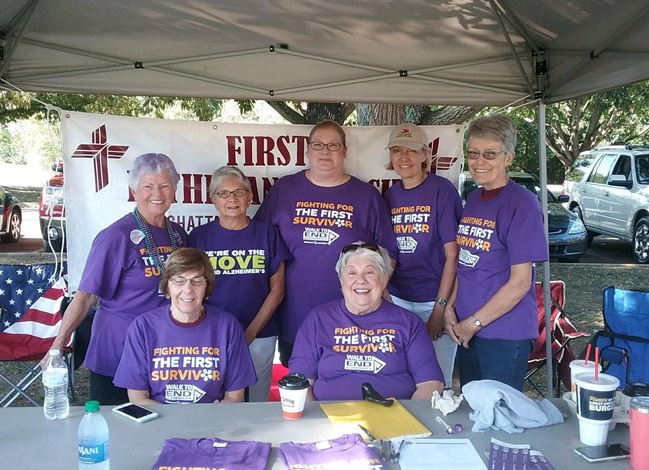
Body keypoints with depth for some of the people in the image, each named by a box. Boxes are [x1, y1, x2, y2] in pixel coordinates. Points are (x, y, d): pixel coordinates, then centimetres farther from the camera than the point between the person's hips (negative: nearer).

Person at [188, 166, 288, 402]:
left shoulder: (266, 233, 3)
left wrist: (251, 332, -6)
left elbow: (277, 290, 3)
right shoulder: (199, 236, 3)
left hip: (259, 335, 0)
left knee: (255, 403, 8)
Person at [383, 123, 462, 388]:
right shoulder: (390, 195, 7)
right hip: (398, 301, 5)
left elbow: (453, 256, -12)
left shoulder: (442, 190, -9)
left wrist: (441, 307, -15)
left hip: (435, 301, -5)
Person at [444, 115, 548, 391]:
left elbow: (521, 281, -16)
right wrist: (449, 309, 0)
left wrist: (473, 323, -13)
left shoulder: (522, 204, -13)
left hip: (506, 336, -7)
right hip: (466, 332, 7)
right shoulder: (472, 199, 9)